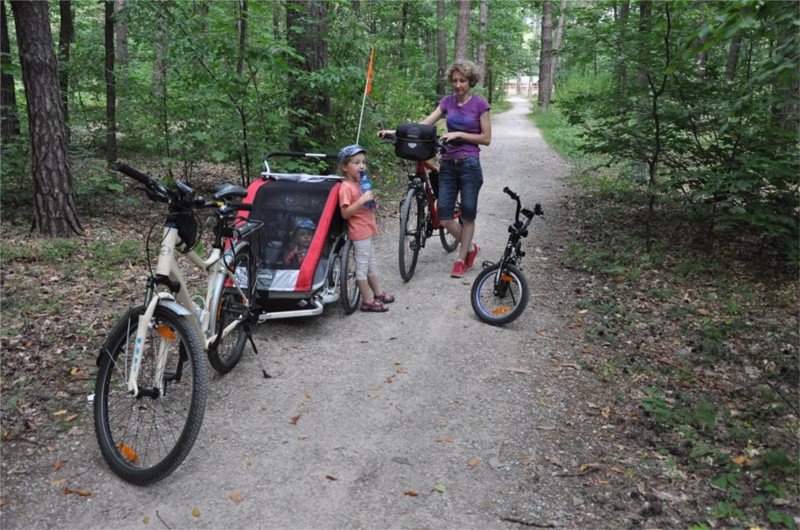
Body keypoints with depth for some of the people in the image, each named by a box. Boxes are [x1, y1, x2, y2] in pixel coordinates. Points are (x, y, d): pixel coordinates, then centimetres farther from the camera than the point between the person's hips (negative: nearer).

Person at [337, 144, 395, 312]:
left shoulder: (360, 183, 12)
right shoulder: (346, 188, -17)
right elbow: (345, 213, -23)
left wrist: (371, 200, 4)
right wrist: (362, 200, -30)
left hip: (367, 229, 10)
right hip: (359, 232, -10)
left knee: (372, 264, 19)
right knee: (362, 266, -1)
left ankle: (378, 293, 32)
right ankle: (368, 301, 6)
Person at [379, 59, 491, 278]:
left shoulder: (480, 104, -4)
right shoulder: (447, 101, 8)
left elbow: (486, 138, -4)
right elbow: (424, 124, 0)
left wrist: (459, 134, -14)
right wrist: (395, 132, -11)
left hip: (469, 165, -4)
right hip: (448, 165, 4)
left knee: (467, 216, 3)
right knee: (445, 218, 0)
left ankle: (462, 259, 20)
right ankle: (470, 248, 25)